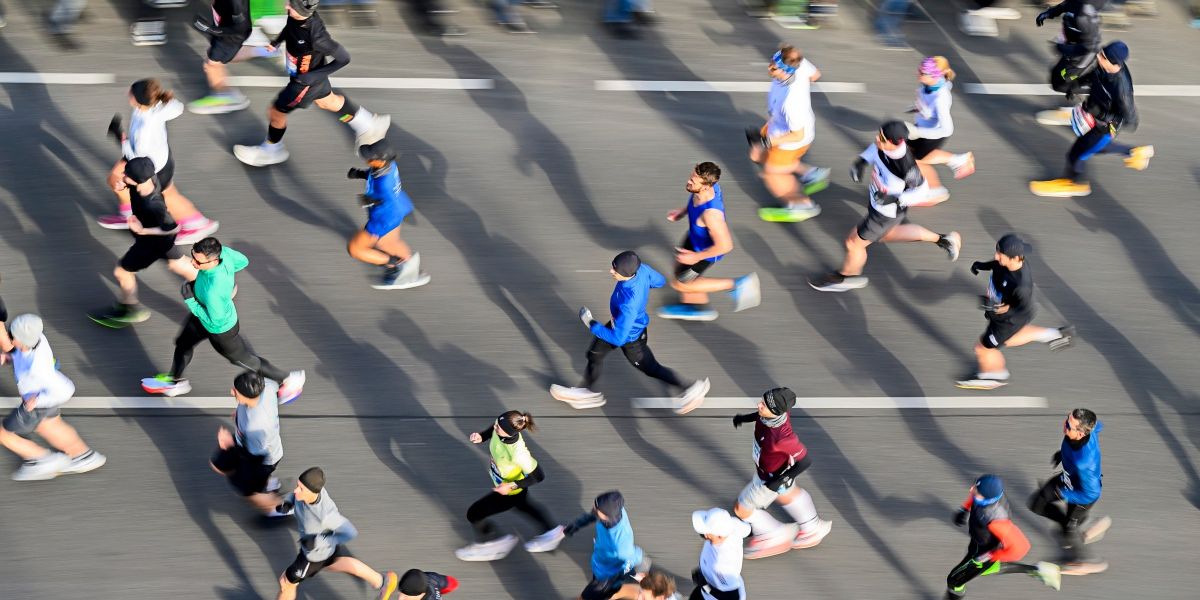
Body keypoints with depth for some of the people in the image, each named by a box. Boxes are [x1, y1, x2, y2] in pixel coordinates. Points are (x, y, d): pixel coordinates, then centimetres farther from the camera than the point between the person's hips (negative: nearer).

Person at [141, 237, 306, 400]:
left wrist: (190, 300, -27)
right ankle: (175, 381, 57)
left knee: (243, 359, 21)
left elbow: (215, 321, -32)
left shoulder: (212, 291, -48)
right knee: (183, 344, 28)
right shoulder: (223, 252, -29)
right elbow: (243, 261, -7)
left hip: (221, 330, -7)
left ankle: (289, 380, 41)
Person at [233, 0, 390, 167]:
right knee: (327, 101, 31)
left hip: (307, 81, -7)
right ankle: (369, 125, 48)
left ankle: (272, 150, 41)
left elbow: (343, 58, -29)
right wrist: (276, 41, -4)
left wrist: (315, 75, -25)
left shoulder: (315, 36, -42)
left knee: (276, 112, 12)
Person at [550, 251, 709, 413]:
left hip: (630, 337, -8)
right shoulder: (642, 269, -27)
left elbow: (618, 338, -37)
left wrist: (590, 323, -27)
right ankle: (585, 392, 43)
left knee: (651, 368, 17)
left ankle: (689, 390, 34)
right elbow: (660, 281, -3)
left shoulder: (628, 305, -47)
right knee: (594, 354, 22)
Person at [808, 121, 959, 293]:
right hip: (877, 201, 7)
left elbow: (922, 191, -23)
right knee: (888, 234, 34)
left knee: (854, 243, 12)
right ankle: (942, 239, 42)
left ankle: (847, 276, 44)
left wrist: (895, 199, -29)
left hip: (888, 212, -7)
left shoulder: (906, 166, -41)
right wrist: (862, 161, -13)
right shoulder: (884, 142, -24)